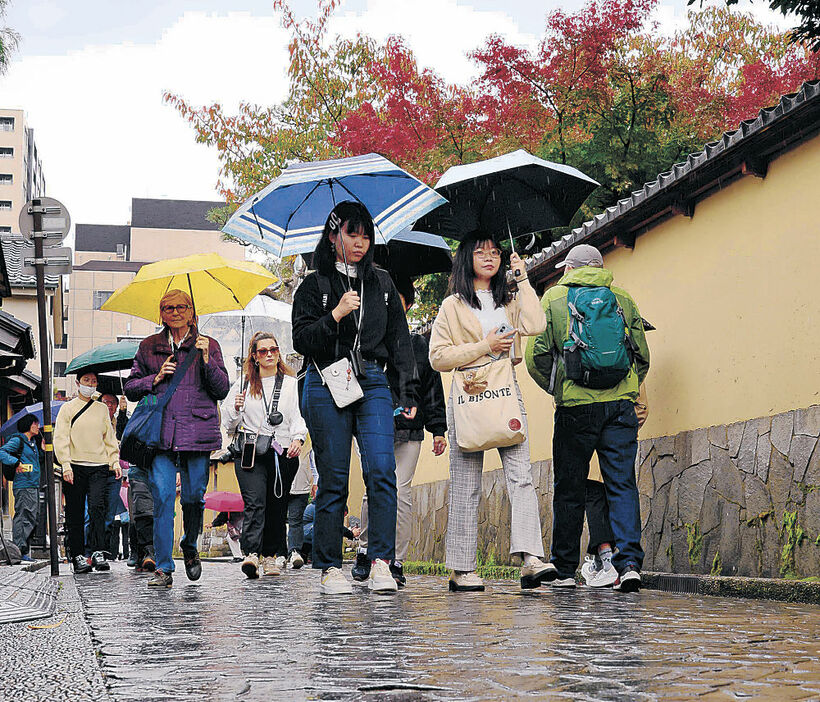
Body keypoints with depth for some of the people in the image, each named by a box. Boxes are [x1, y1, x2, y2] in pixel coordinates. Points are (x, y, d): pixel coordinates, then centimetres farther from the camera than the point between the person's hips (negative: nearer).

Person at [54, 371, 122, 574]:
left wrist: (115, 462, 7)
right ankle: (78, 556, 5)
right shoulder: (68, 408, 8)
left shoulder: (102, 409, 17)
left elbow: (109, 437, 19)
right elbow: (60, 438, 1)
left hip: (98, 466, 1)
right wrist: (66, 465, -10)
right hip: (75, 467, -1)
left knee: (97, 507, -15)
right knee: (75, 513, 0)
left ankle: (98, 553, -18)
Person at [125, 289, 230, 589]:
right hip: (161, 432, 0)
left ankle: (190, 547, 30)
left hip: (197, 431, 0)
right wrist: (156, 378, -2)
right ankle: (163, 568, -6)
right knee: (162, 497, -9)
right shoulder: (149, 347, 13)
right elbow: (130, 388, 15)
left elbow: (222, 390, 5)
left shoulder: (208, 345, 10)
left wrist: (206, 359, -9)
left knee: (193, 496, 1)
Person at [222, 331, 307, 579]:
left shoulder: (291, 383, 13)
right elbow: (228, 425, 14)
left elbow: (298, 417, 4)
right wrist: (236, 408, -7)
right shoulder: (243, 384, 13)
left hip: (283, 454, 1)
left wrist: (298, 438, -15)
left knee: (277, 508, 4)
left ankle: (273, 556, 16)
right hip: (250, 454, -1)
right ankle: (251, 554, -30)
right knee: (255, 502, -18)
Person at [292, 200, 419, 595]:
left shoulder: (382, 284, 17)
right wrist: (335, 315, -14)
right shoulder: (314, 285, 7)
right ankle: (330, 568, 6)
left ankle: (380, 563, -15)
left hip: (373, 385, 2)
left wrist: (408, 390, 10)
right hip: (327, 387, -2)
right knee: (334, 478, -1)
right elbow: (301, 340, -1)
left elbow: (399, 340, 17)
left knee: (382, 470, -15)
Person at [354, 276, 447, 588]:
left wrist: (438, 429, 10)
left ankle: (396, 562, 2)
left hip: (409, 432, 2)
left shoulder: (419, 345, 14)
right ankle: (365, 550, 9)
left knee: (401, 492, -4)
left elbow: (432, 387, 15)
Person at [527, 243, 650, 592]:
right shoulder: (623, 300, 13)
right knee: (622, 485, 2)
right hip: (621, 405, 2)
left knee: (569, 490, 6)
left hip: (575, 406, -2)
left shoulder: (554, 298, 6)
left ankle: (564, 570, 10)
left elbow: (536, 355, -1)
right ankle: (629, 561, -12)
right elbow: (642, 356, 12)